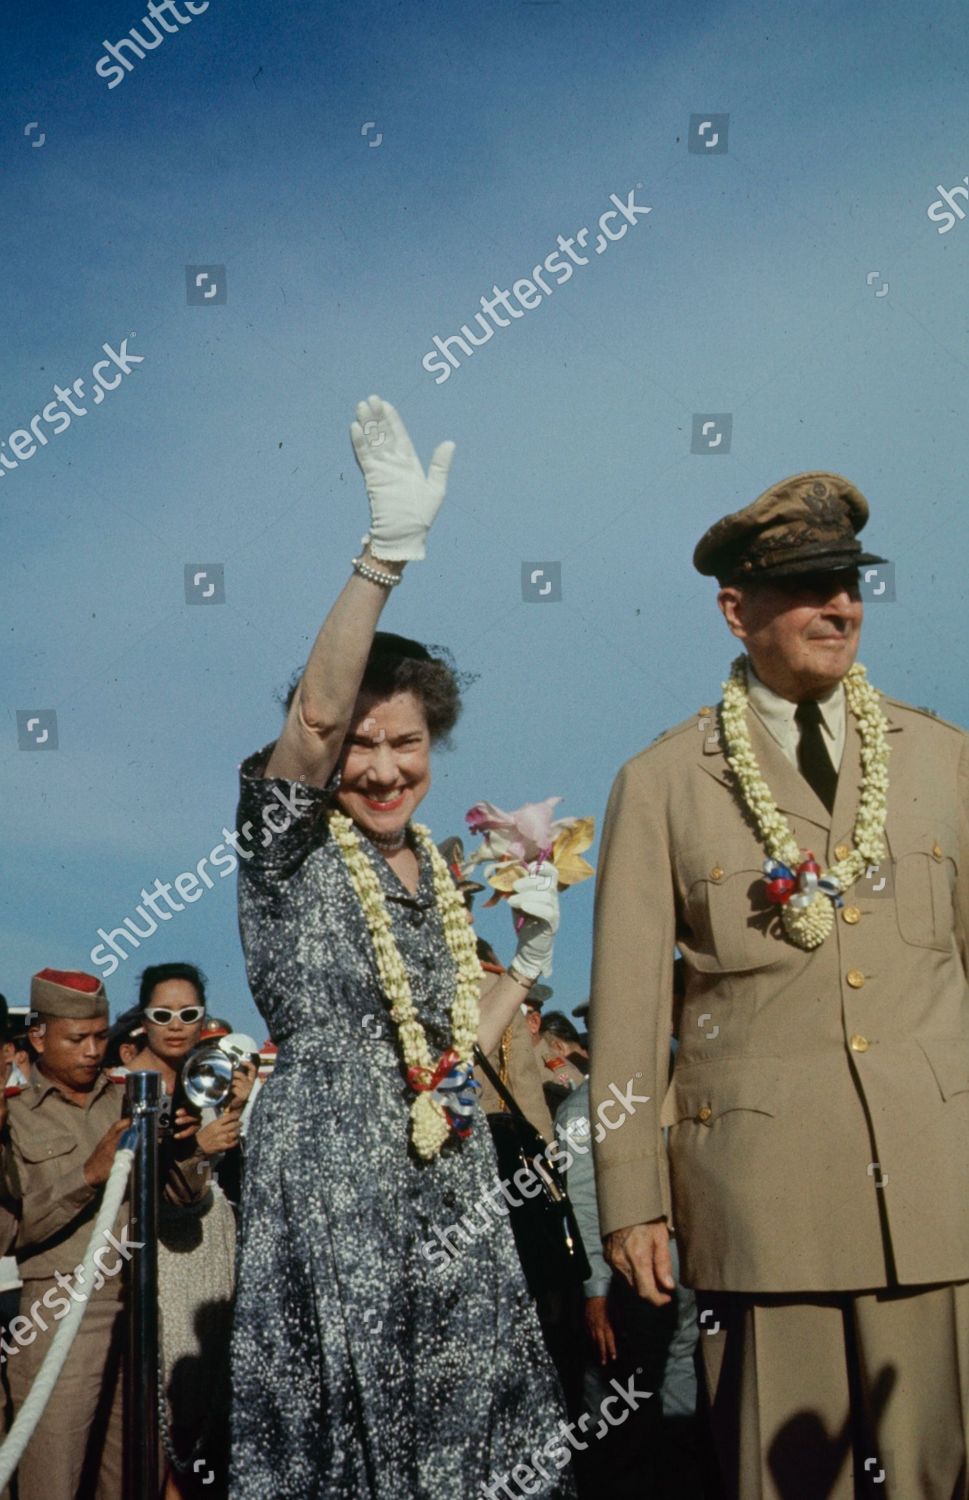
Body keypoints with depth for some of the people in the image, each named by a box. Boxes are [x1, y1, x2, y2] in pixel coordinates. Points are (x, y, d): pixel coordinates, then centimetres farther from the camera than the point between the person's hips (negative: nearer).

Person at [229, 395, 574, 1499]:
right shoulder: (290, 847, -5)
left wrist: (531, 958, 6)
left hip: (448, 1179, 6)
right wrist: (387, 550, -34)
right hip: (332, 1178, -6)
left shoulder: (438, 874, 13)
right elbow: (315, 716, -26)